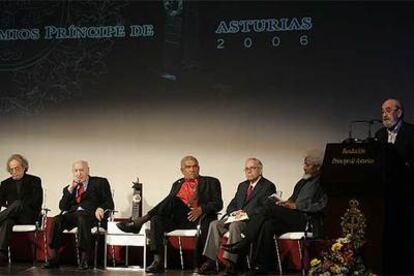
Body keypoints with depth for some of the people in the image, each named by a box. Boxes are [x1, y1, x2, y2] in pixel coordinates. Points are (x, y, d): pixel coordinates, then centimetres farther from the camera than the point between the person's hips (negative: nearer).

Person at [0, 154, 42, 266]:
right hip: (12, 215, 2)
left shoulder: (34, 181, 11)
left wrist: (16, 207, -12)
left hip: (29, 216, -2)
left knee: (18, 204, -36)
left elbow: (37, 201, -2)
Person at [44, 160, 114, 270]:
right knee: (56, 220, -30)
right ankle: (53, 259, -28)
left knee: (82, 219, -40)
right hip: (71, 214, 4)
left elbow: (109, 203, 9)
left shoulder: (100, 182, 17)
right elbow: (62, 207, 13)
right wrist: (70, 189, 3)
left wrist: (101, 208, -14)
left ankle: (84, 259, -35)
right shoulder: (68, 188, 27)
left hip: (89, 214, -3)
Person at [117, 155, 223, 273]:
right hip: (179, 219, 3)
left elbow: (218, 204, 4)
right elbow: (168, 203, 20)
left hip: (200, 217, -3)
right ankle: (157, 262, -34)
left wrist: (201, 209, -16)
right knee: (157, 220, -29)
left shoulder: (211, 182, 16)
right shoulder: (177, 184, 27)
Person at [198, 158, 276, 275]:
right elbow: (231, 205, 22)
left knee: (235, 225, -36)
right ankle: (210, 262, -24)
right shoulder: (242, 186, 25)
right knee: (214, 224, -18)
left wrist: (246, 213, -18)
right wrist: (234, 212, -2)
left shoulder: (268, 186, 2)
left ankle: (230, 264, -38)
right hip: (236, 217, 7)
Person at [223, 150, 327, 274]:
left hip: (306, 220, -8)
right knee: (268, 225, -22)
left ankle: (243, 244, -19)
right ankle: (263, 267, -24)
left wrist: (296, 206, -12)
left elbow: (321, 206, -13)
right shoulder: (302, 182, 26)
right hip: (292, 218, 8)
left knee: (270, 205, -22)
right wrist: (285, 203, 5)